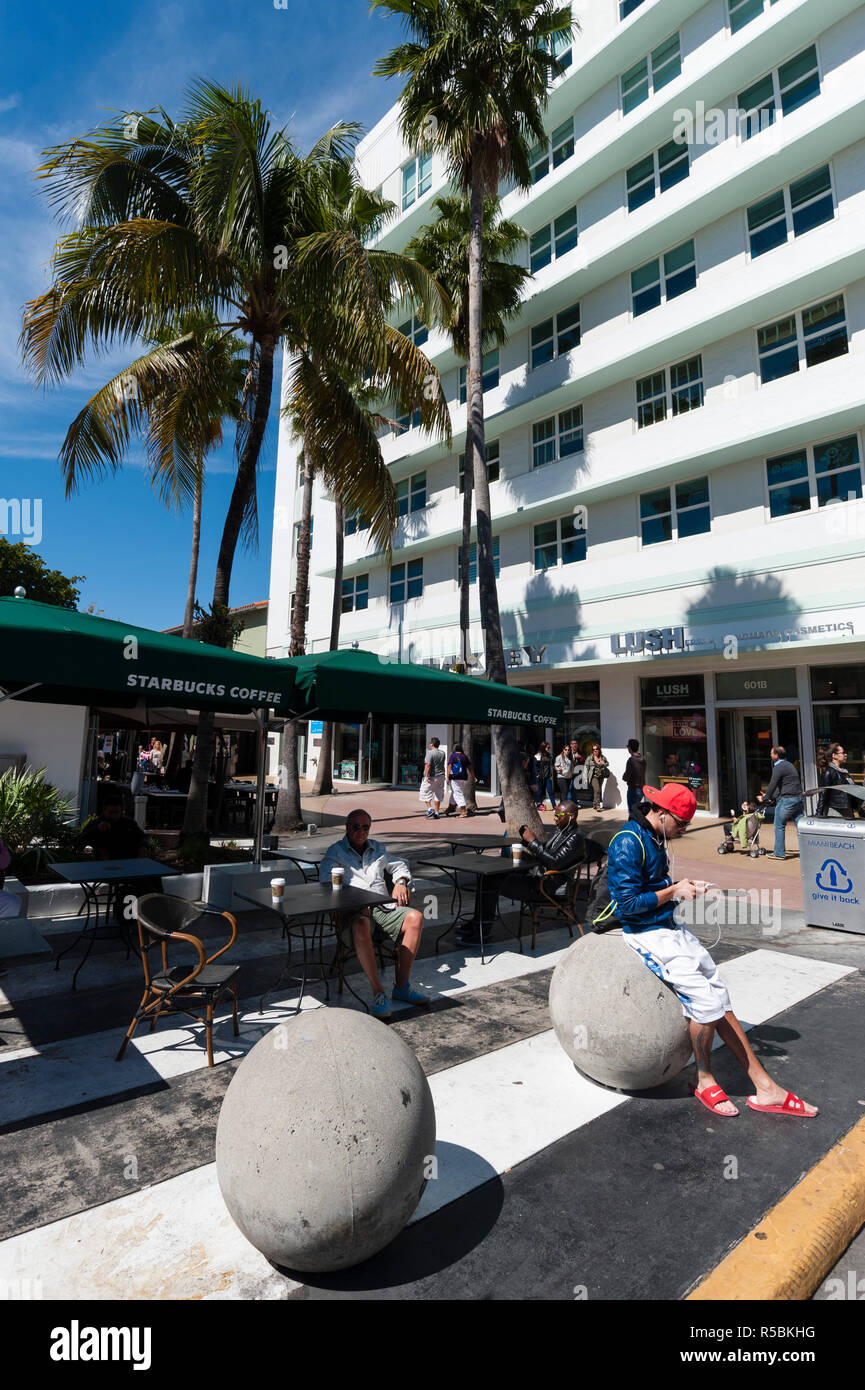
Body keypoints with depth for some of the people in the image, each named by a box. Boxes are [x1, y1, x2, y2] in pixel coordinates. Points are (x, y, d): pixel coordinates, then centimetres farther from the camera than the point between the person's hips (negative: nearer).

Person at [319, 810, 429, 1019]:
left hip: (383, 906, 5)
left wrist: (400, 882, 12)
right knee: (361, 925, -40)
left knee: (415, 917, -23)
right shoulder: (336, 852, 8)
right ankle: (378, 992, -33)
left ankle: (402, 986, -17)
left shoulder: (378, 848, 24)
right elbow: (326, 881, -8)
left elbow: (399, 865, 36)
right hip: (353, 911, -5)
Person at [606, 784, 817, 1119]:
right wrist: (673, 890, -15)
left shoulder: (653, 839, 10)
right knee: (704, 998, -16)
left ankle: (765, 1087, 9)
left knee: (720, 999, 3)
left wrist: (685, 887, 4)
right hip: (647, 935, -9)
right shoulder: (627, 843, -20)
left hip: (670, 929, 9)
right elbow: (627, 903, -23)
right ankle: (704, 1080, 9)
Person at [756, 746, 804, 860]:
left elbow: (772, 785, -11)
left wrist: (764, 798, 2)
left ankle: (779, 853, 6)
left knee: (779, 826, 2)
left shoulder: (778, 767, -10)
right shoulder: (789, 765, 19)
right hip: (799, 798, 8)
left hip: (787, 800, -8)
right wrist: (772, 796, 27)